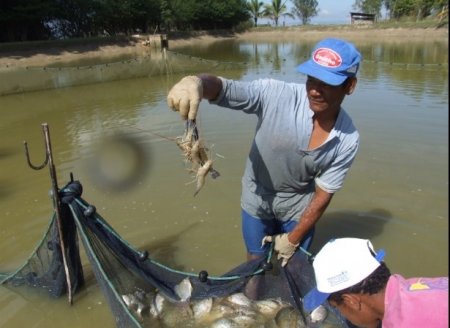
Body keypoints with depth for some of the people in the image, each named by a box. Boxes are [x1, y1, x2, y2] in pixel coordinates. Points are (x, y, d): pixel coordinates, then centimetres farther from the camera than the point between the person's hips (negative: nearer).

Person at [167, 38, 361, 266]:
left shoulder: (347, 140, -22)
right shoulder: (276, 94, -29)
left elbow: (323, 195, -13)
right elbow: (222, 88, -33)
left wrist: (293, 239, -6)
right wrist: (196, 82, -58)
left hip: (298, 205, 1)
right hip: (257, 197, 0)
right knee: (256, 260, 21)